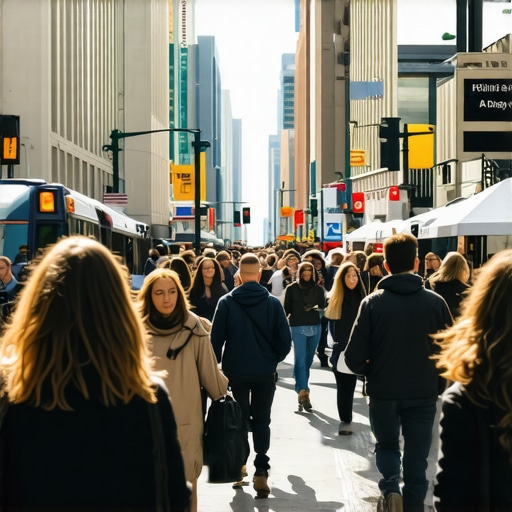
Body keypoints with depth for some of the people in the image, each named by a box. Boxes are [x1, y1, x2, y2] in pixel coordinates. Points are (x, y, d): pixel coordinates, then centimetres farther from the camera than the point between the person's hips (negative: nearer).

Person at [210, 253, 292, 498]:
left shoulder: (226, 302, -8)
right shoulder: (273, 303, -7)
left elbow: (216, 339, -8)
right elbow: (284, 341, -5)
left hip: (235, 371, 0)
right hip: (265, 372, 0)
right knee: (261, 422, 9)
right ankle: (261, 472, -3)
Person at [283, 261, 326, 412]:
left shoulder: (318, 289, 8)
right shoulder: (291, 288, 3)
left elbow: (322, 307, 8)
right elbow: (286, 308, 5)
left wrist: (315, 307, -12)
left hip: (315, 327, 3)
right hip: (298, 327, -3)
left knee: (308, 360, 10)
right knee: (300, 360, -11)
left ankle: (300, 389, 24)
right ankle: (303, 393, -18)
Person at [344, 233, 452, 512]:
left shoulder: (373, 302, -11)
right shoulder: (435, 302, -7)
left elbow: (354, 357, -12)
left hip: (383, 391, 0)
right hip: (423, 392, 1)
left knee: (386, 444, 22)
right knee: (416, 459, 12)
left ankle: (390, 488, -1)